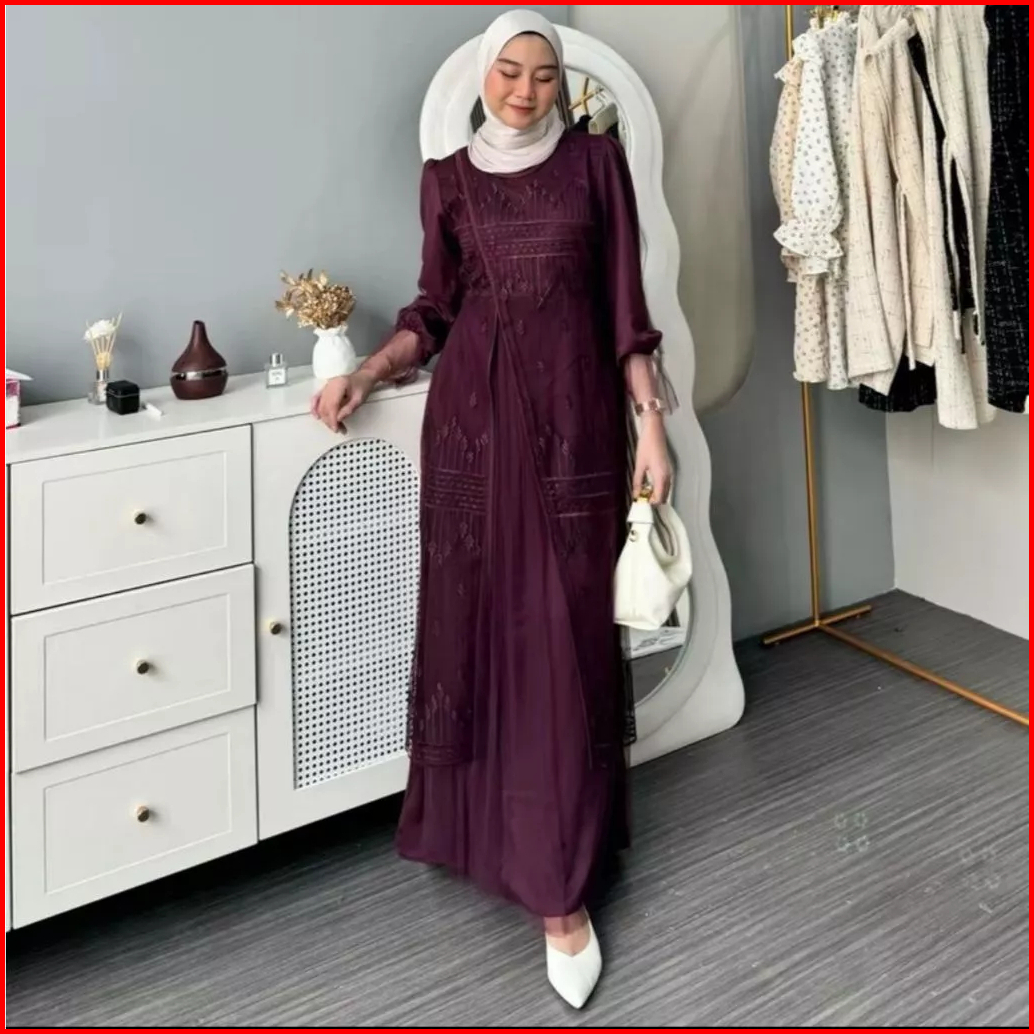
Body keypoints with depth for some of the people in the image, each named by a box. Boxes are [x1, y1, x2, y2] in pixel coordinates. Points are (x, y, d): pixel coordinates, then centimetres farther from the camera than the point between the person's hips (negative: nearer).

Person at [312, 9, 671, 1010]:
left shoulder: (596, 160, 6)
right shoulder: (447, 178, 10)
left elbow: (624, 305, 3)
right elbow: (434, 309, 12)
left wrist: (654, 421, -3)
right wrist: (364, 374, -3)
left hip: (572, 410, -2)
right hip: (473, 410, 2)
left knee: (563, 636, -4)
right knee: (477, 618, 5)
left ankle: (561, 887, 1)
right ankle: (481, 822, 26)